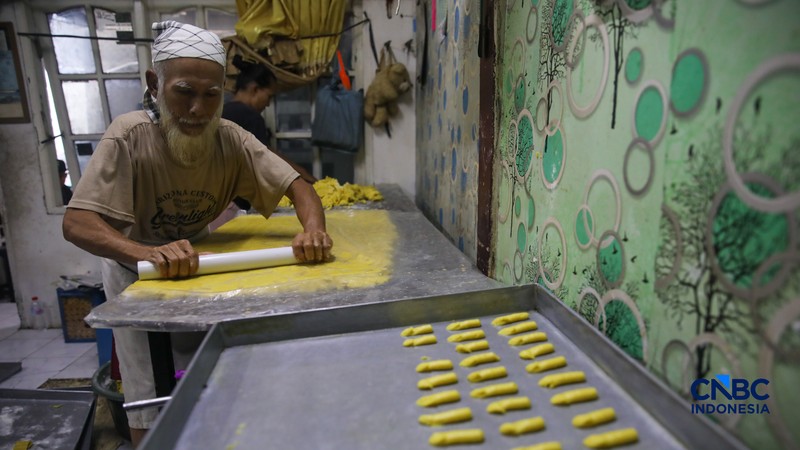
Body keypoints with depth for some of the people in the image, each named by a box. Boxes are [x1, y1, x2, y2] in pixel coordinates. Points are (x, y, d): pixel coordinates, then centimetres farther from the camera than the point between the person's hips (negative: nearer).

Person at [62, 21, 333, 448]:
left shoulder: (231, 140, -21)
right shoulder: (129, 136, -29)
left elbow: (297, 186, -22)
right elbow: (76, 223, -33)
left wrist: (313, 228, -45)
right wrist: (149, 253, -52)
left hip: (196, 263, 3)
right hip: (135, 268, -3)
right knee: (151, 400, 2)